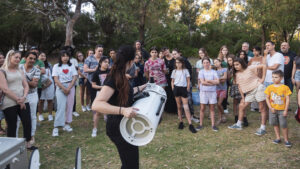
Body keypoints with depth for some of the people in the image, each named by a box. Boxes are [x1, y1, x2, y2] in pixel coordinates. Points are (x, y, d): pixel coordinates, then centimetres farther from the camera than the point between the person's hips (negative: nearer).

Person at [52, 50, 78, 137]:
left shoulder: (72, 66, 9)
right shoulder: (56, 66, 3)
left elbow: (74, 77, 1)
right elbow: (56, 79, -4)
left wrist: (69, 88, -10)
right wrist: (64, 88, -12)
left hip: (70, 87, 3)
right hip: (60, 87, -3)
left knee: (69, 106, 3)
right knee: (61, 107, -11)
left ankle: (67, 124, 12)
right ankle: (56, 127, -9)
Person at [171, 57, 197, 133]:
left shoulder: (185, 70, 5)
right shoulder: (174, 71, 11)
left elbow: (188, 81, 5)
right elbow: (172, 81, 15)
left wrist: (188, 88, -4)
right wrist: (173, 87, 2)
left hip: (183, 89, -2)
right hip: (176, 88, 2)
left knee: (186, 107, -8)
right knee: (179, 106, 7)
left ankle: (190, 125, -8)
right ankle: (181, 122, 18)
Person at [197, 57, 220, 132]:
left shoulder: (214, 71, 5)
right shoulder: (201, 71, 1)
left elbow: (217, 81, -8)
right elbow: (202, 82, -11)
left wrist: (208, 80, -12)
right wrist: (212, 83, -7)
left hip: (212, 92, 1)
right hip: (203, 91, -1)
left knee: (212, 108, 6)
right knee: (202, 108, 3)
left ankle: (213, 125, 12)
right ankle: (201, 124, 12)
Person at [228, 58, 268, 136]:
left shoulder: (250, 68, -10)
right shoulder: (237, 74, 4)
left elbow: (263, 66, -11)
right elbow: (239, 86, 6)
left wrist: (263, 78, -14)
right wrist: (243, 97, 3)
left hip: (258, 88, -6)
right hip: (249, 92, 6)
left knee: (262, 108, -2)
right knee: (241, 106, 7)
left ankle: (263, 128, 2)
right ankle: (239, 124, 20)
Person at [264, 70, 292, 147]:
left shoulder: (285, 87, -8)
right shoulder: (270, 87, -1)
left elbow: (287, 99, -7)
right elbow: (267, 98, 2)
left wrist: (286, 110, -11)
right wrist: (270, 108, -8)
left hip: (282, 110, -3)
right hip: (273, 110, 3)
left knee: (284, 125, 0)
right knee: (275, 124, 13)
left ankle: (286, 139, 15)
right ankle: (278, 138, 26)